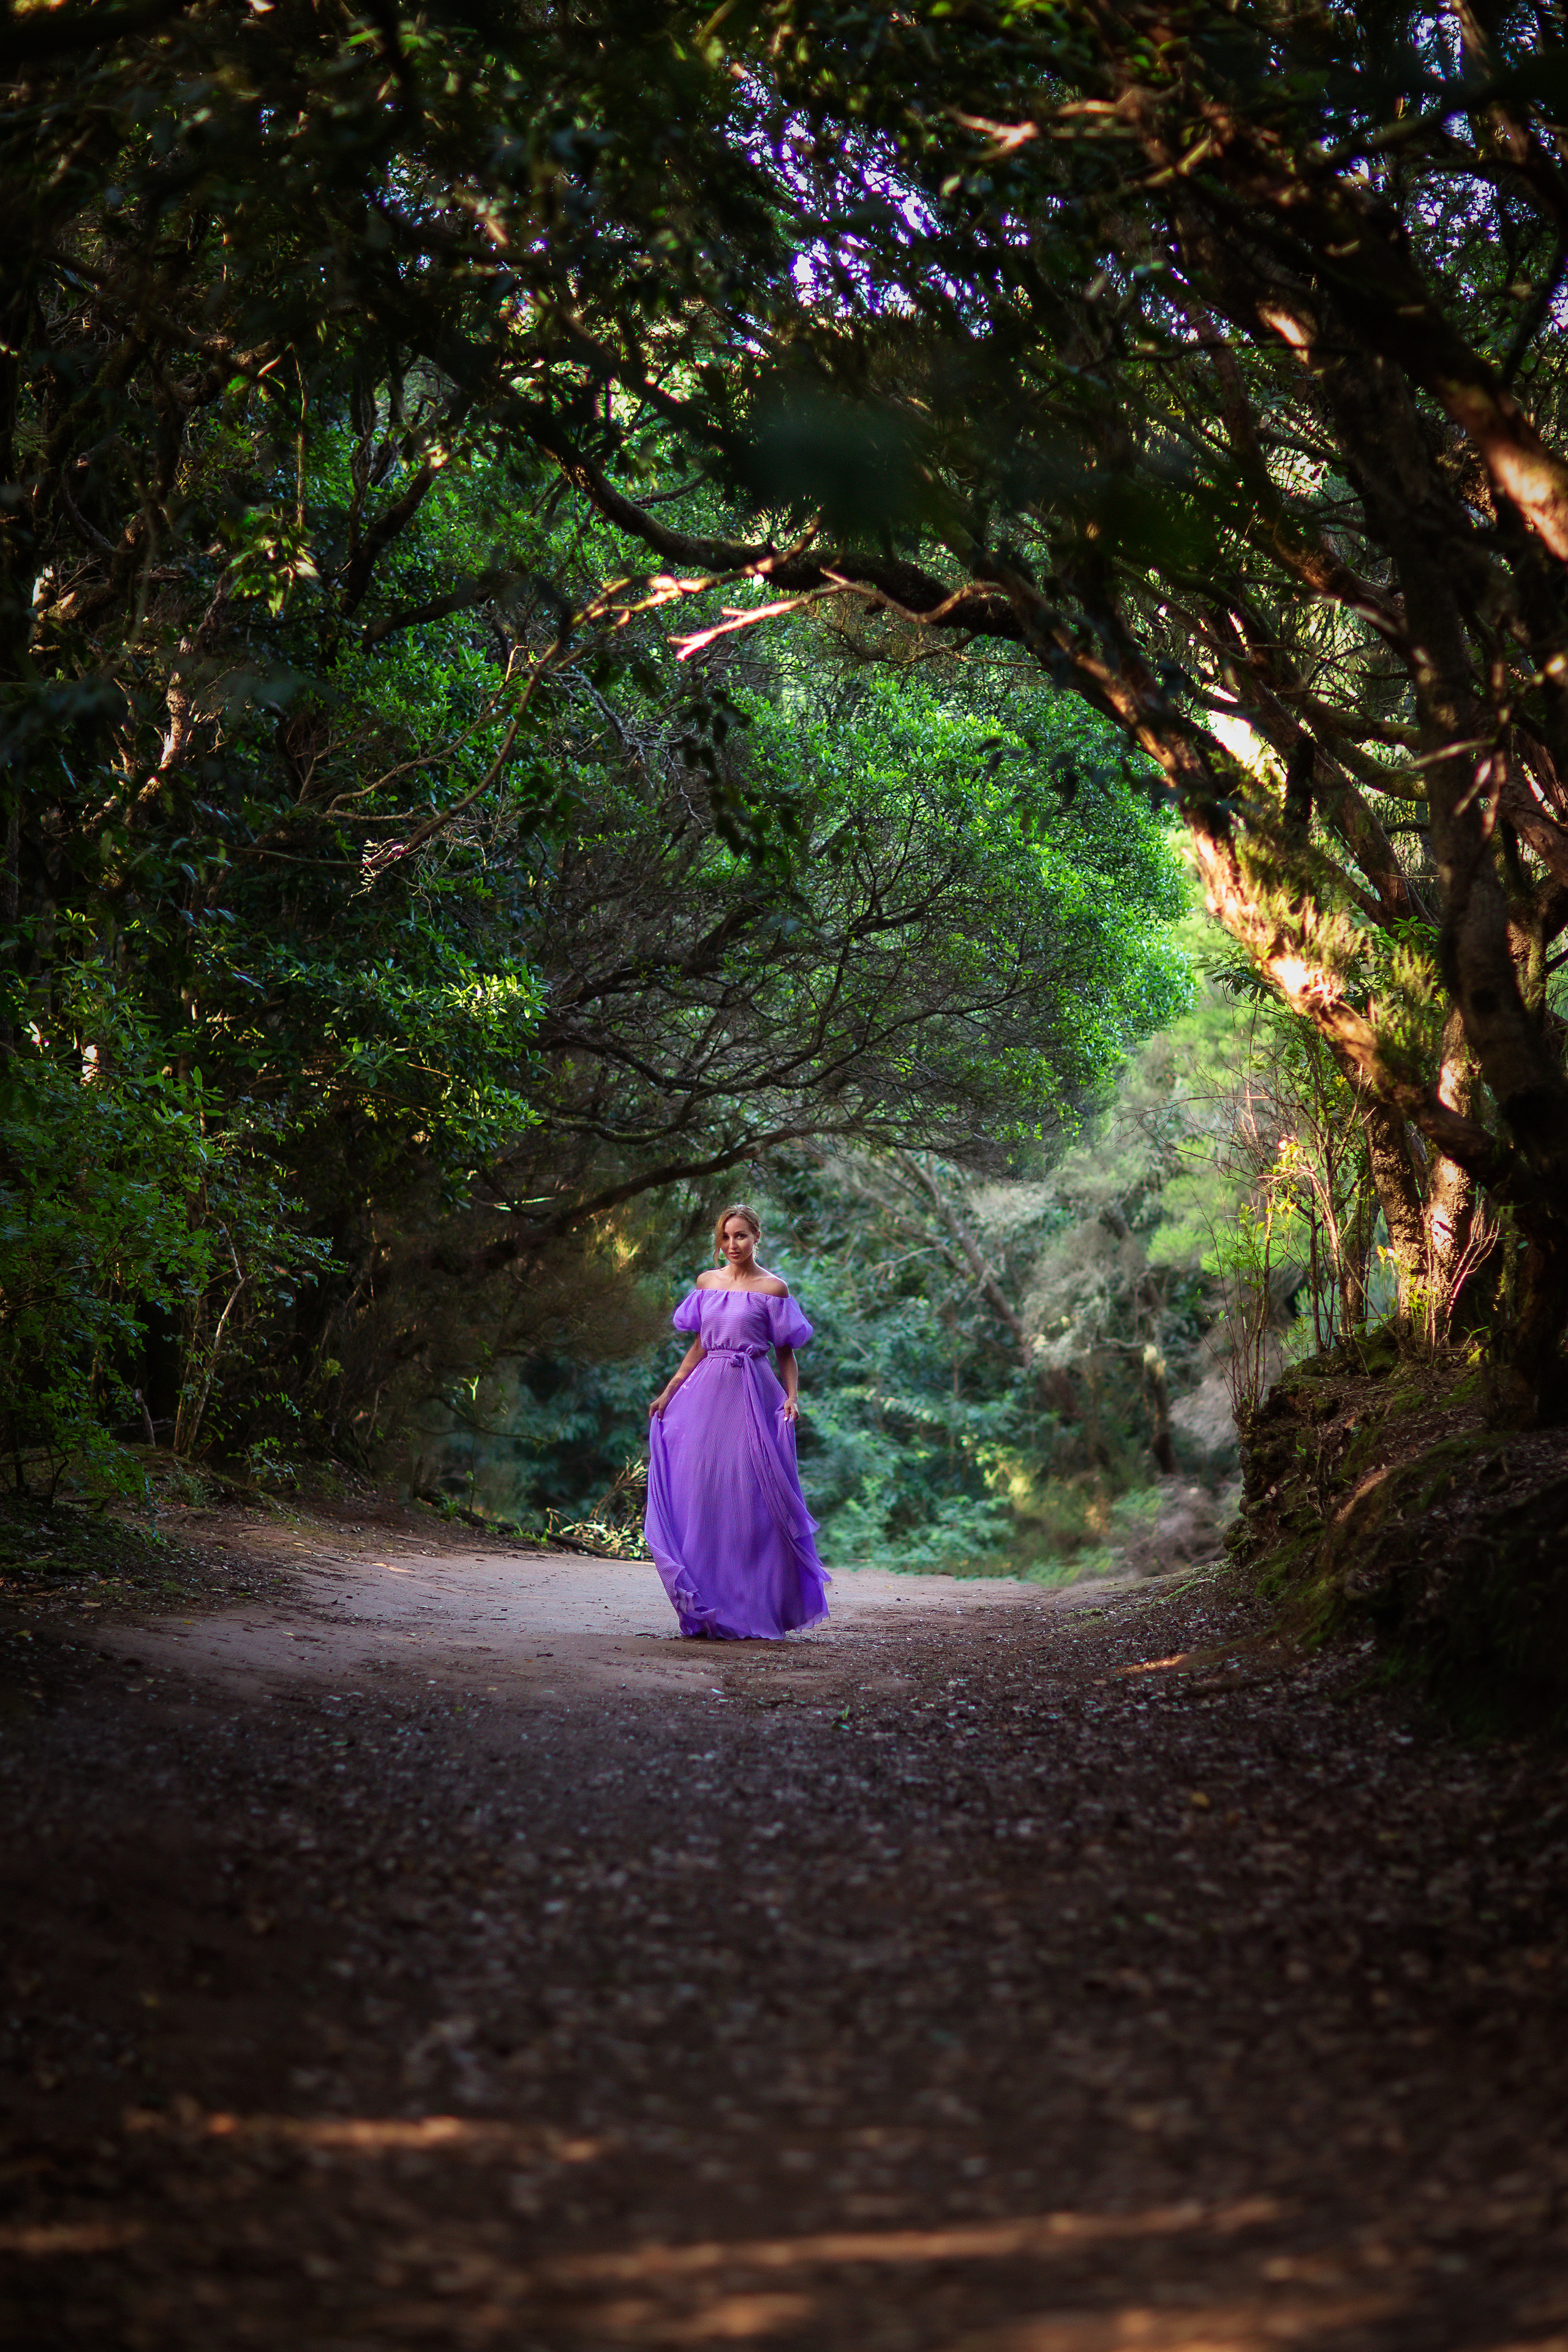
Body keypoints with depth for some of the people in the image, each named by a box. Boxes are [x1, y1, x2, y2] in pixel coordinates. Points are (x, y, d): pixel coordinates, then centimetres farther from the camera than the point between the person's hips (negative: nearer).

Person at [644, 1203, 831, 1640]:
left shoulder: (772, 1288, 0)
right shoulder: (706, 1282, 12)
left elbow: (786, 1353, 2)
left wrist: (792, 1397, -12)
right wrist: (668, 1392, 14)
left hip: (752, 1398, -4)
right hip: (706, 1394, 4)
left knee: (748, 1500, -5)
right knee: (700, 1496, 0)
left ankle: (753, 1610, 3)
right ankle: (710, 1608, 8)